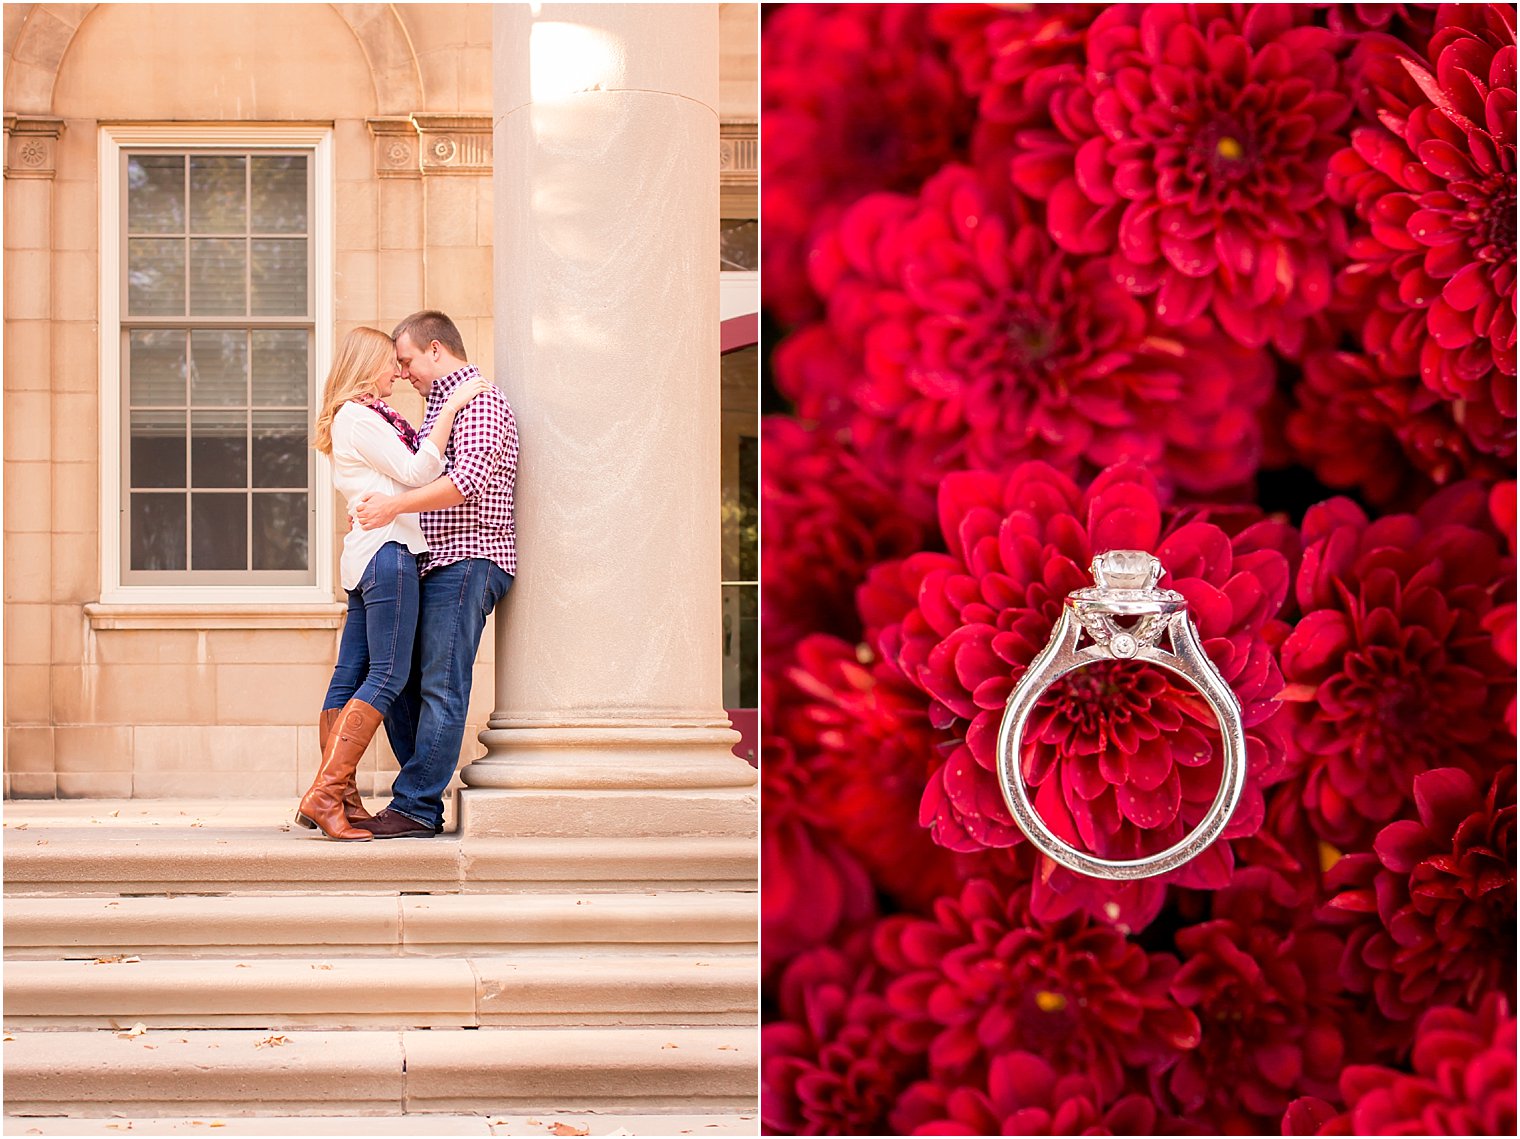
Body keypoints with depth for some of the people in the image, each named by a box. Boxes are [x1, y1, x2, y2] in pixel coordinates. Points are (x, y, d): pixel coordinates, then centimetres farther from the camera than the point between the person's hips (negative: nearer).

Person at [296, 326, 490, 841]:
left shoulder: (360, 417, 24)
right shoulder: (359, 417, -8)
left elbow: (407, 471, 21)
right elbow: (417, 472, -13)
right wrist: (449, 407, -11)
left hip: (366, 555, 11)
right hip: (387, 549, -11)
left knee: (351, 677, 7)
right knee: (387, 675, -12)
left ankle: (343, 801, 9)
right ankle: (323, 794, -17)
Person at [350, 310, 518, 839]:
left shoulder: (480, 401, -6)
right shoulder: (441, 404, 25)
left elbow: (471, 477, -21)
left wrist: (396, 504, -23)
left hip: (467, 560, -10)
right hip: (435, 563, 10)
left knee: (441, 686, -11)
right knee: (400, 679, 8)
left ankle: (416, 808, -12)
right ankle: (422, 796, 12)